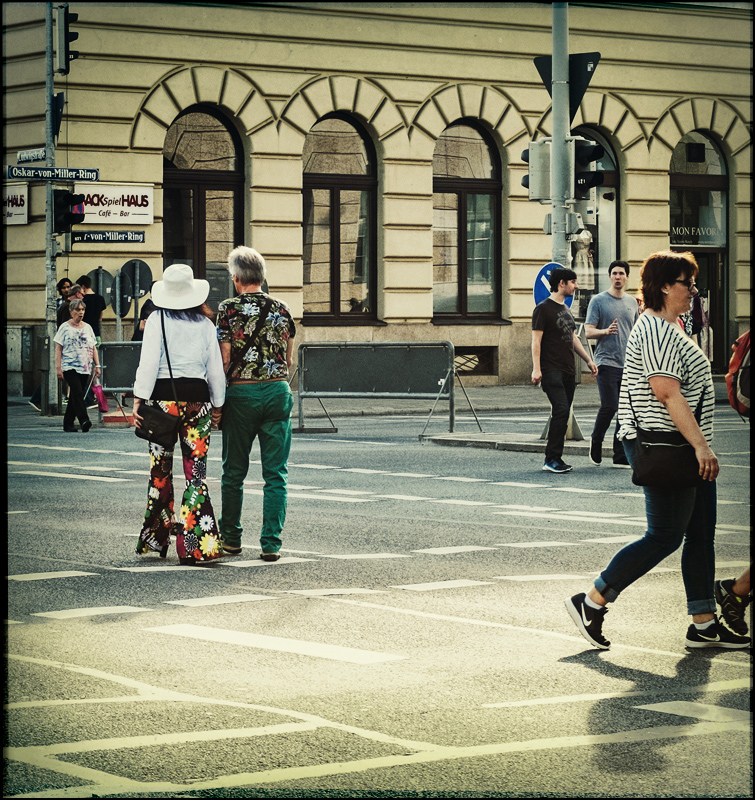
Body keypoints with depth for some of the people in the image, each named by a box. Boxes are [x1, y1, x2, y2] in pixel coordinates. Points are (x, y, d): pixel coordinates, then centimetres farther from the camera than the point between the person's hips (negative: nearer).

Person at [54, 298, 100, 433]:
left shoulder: (87, 328, 15)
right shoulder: (65, 328, 1)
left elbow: (93, 348, 18)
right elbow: (58, 349, -1)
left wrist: (97, 365, 9)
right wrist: (58, 367, -9)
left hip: (85, 368, 5)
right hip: (69, 367, -5)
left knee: (75, 396, 6)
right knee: (77, 392, -20)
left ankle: (68, 424, 12)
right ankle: (84, 420, -28)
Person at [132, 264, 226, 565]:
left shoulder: (157, 320, -1)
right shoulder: (205, 324, 6)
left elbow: (149, 363, -7)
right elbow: (216, 370, 8)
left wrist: (138, 401, -6)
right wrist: (217, 405, 16)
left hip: (163, 397, -1)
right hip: (197, 400, 1)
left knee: (160, 472, 11)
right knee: (196, 473, 0)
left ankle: (156, 539, 19)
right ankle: (195, 545, -7)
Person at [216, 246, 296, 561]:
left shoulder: (229, 309, -6)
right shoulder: (281, 309, 5)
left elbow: (224, 359, -7)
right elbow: (288, 358, 11)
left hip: (241, 393, -2)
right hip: (278, 392, 2)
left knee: (234, 472, 11)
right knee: (275, 473, 3)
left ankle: (231, 538, 18)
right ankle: (271, 543, -1)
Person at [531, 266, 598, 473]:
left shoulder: (565, 309, 20)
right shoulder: (543, 309, -6)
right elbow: (536, 341, -10)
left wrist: (588, 360, 23)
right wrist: (536, 369, -18)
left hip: (568, 371, 8)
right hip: (552, 369, -8)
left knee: (562, 414, 5)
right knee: (561, 410, -17)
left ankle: (554, 459, 9)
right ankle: (552, 459, -14)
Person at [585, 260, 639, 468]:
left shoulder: (632, 302, 15)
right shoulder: (598, 301, -1)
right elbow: (588, 332, -6)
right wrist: (605, 331, -23)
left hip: (629, 364, 5)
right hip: (607, 363, -5)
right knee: (609, 407, -13)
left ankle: (621, 457, 7)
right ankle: (596, 441, 12)